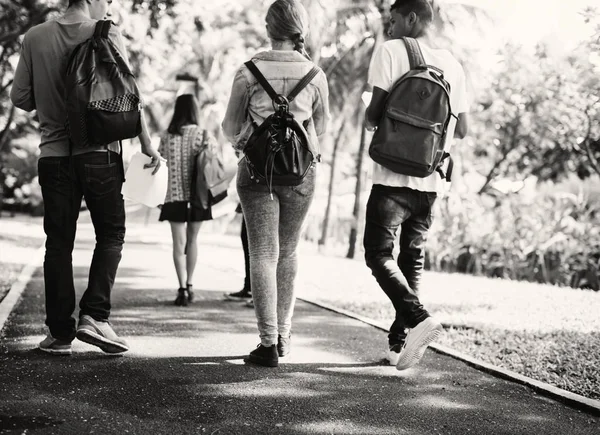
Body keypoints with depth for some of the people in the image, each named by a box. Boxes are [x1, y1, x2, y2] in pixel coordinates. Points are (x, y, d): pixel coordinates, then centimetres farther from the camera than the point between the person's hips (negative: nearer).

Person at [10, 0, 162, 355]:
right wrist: (147, 144, 1)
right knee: (111, 234, 10)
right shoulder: (108, 35, -5)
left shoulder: (35, 37, 5)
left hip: (53, 153, 3)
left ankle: (60, 333, 9)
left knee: (58, 242, 8)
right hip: (99, 152, -3)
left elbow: (20, 97, 6)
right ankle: (94, 315, -2)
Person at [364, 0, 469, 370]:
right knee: (413, 257, 14)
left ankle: (418, 319, -20)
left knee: (379, 254, 0)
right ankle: (400, 342, 16)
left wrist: (370, 119, 10)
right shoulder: (453, 65, 10)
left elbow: (374, 114, -12)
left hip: (394, 177, -5)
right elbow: (461, 130, 12)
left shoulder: (391, 52, -5)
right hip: (431, 180, 6)